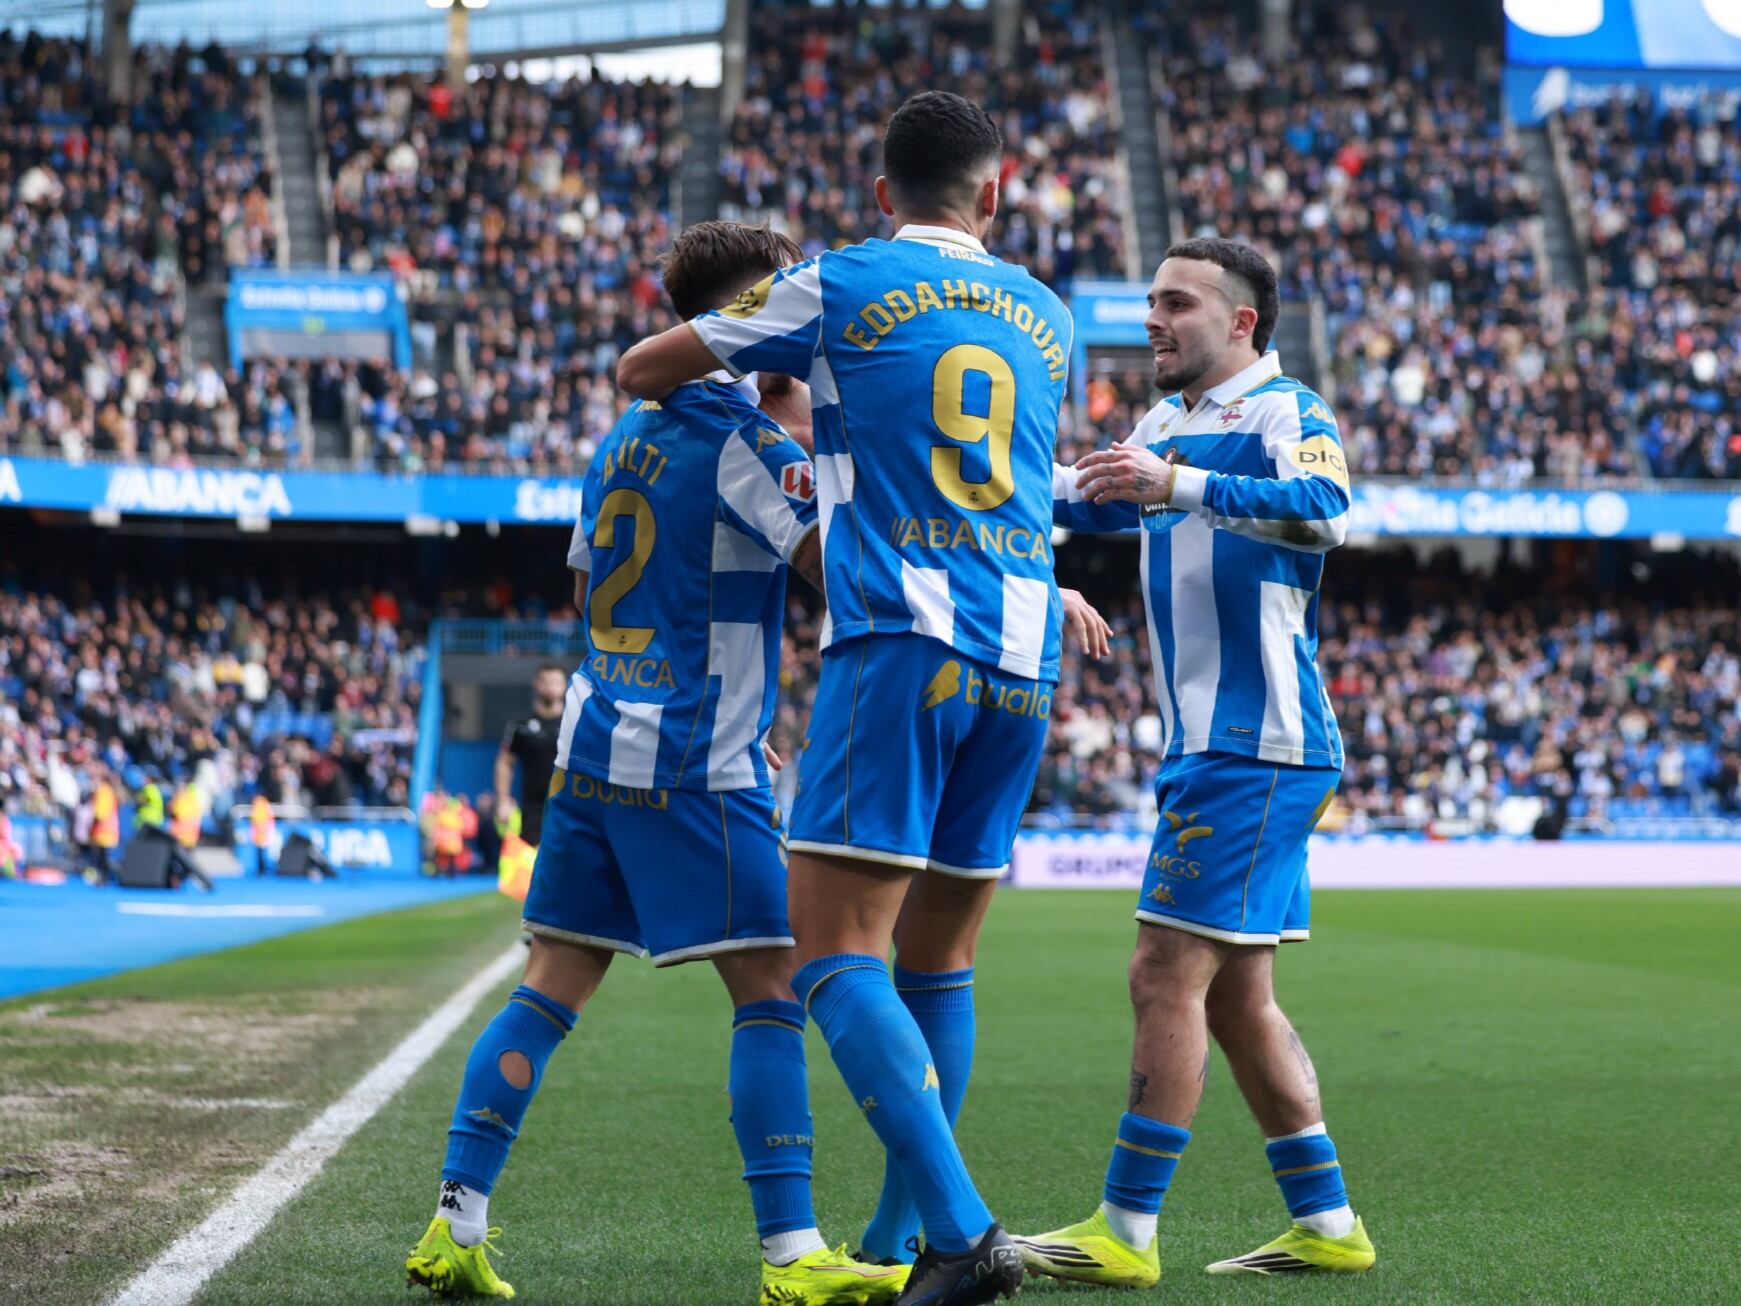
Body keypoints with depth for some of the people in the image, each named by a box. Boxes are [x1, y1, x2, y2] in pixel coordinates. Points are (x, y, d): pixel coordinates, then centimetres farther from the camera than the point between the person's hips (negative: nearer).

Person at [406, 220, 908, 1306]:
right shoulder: (743, 435, -10)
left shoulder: (622, 439, 16)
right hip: (699, 759, -8)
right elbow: (839, 565, -16)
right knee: (771, 990, -6)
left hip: (595, 744, 8)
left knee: (553, 987, 9)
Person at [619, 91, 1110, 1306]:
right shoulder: (1044, 315, 18)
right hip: (1024, 663, 6)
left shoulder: (841, 286, 5)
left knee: (838, 955, -8)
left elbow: (639, 371, 15)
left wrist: (720, 386, 36)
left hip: (901, 646, -5)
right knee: (939, 961, 13)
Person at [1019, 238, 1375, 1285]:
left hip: (1252, 747, -10)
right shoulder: (1171, 428, 19)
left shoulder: (1285, 412, -9)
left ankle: (1126, 1235, -8)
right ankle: (1328, 1225, 18)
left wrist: (1178, 484, -35)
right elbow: (1079, 498, 21)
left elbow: (1323, 511, -28)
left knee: (1169, 979, -11)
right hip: (1214, 745, 10)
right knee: (1237, 997, 12)